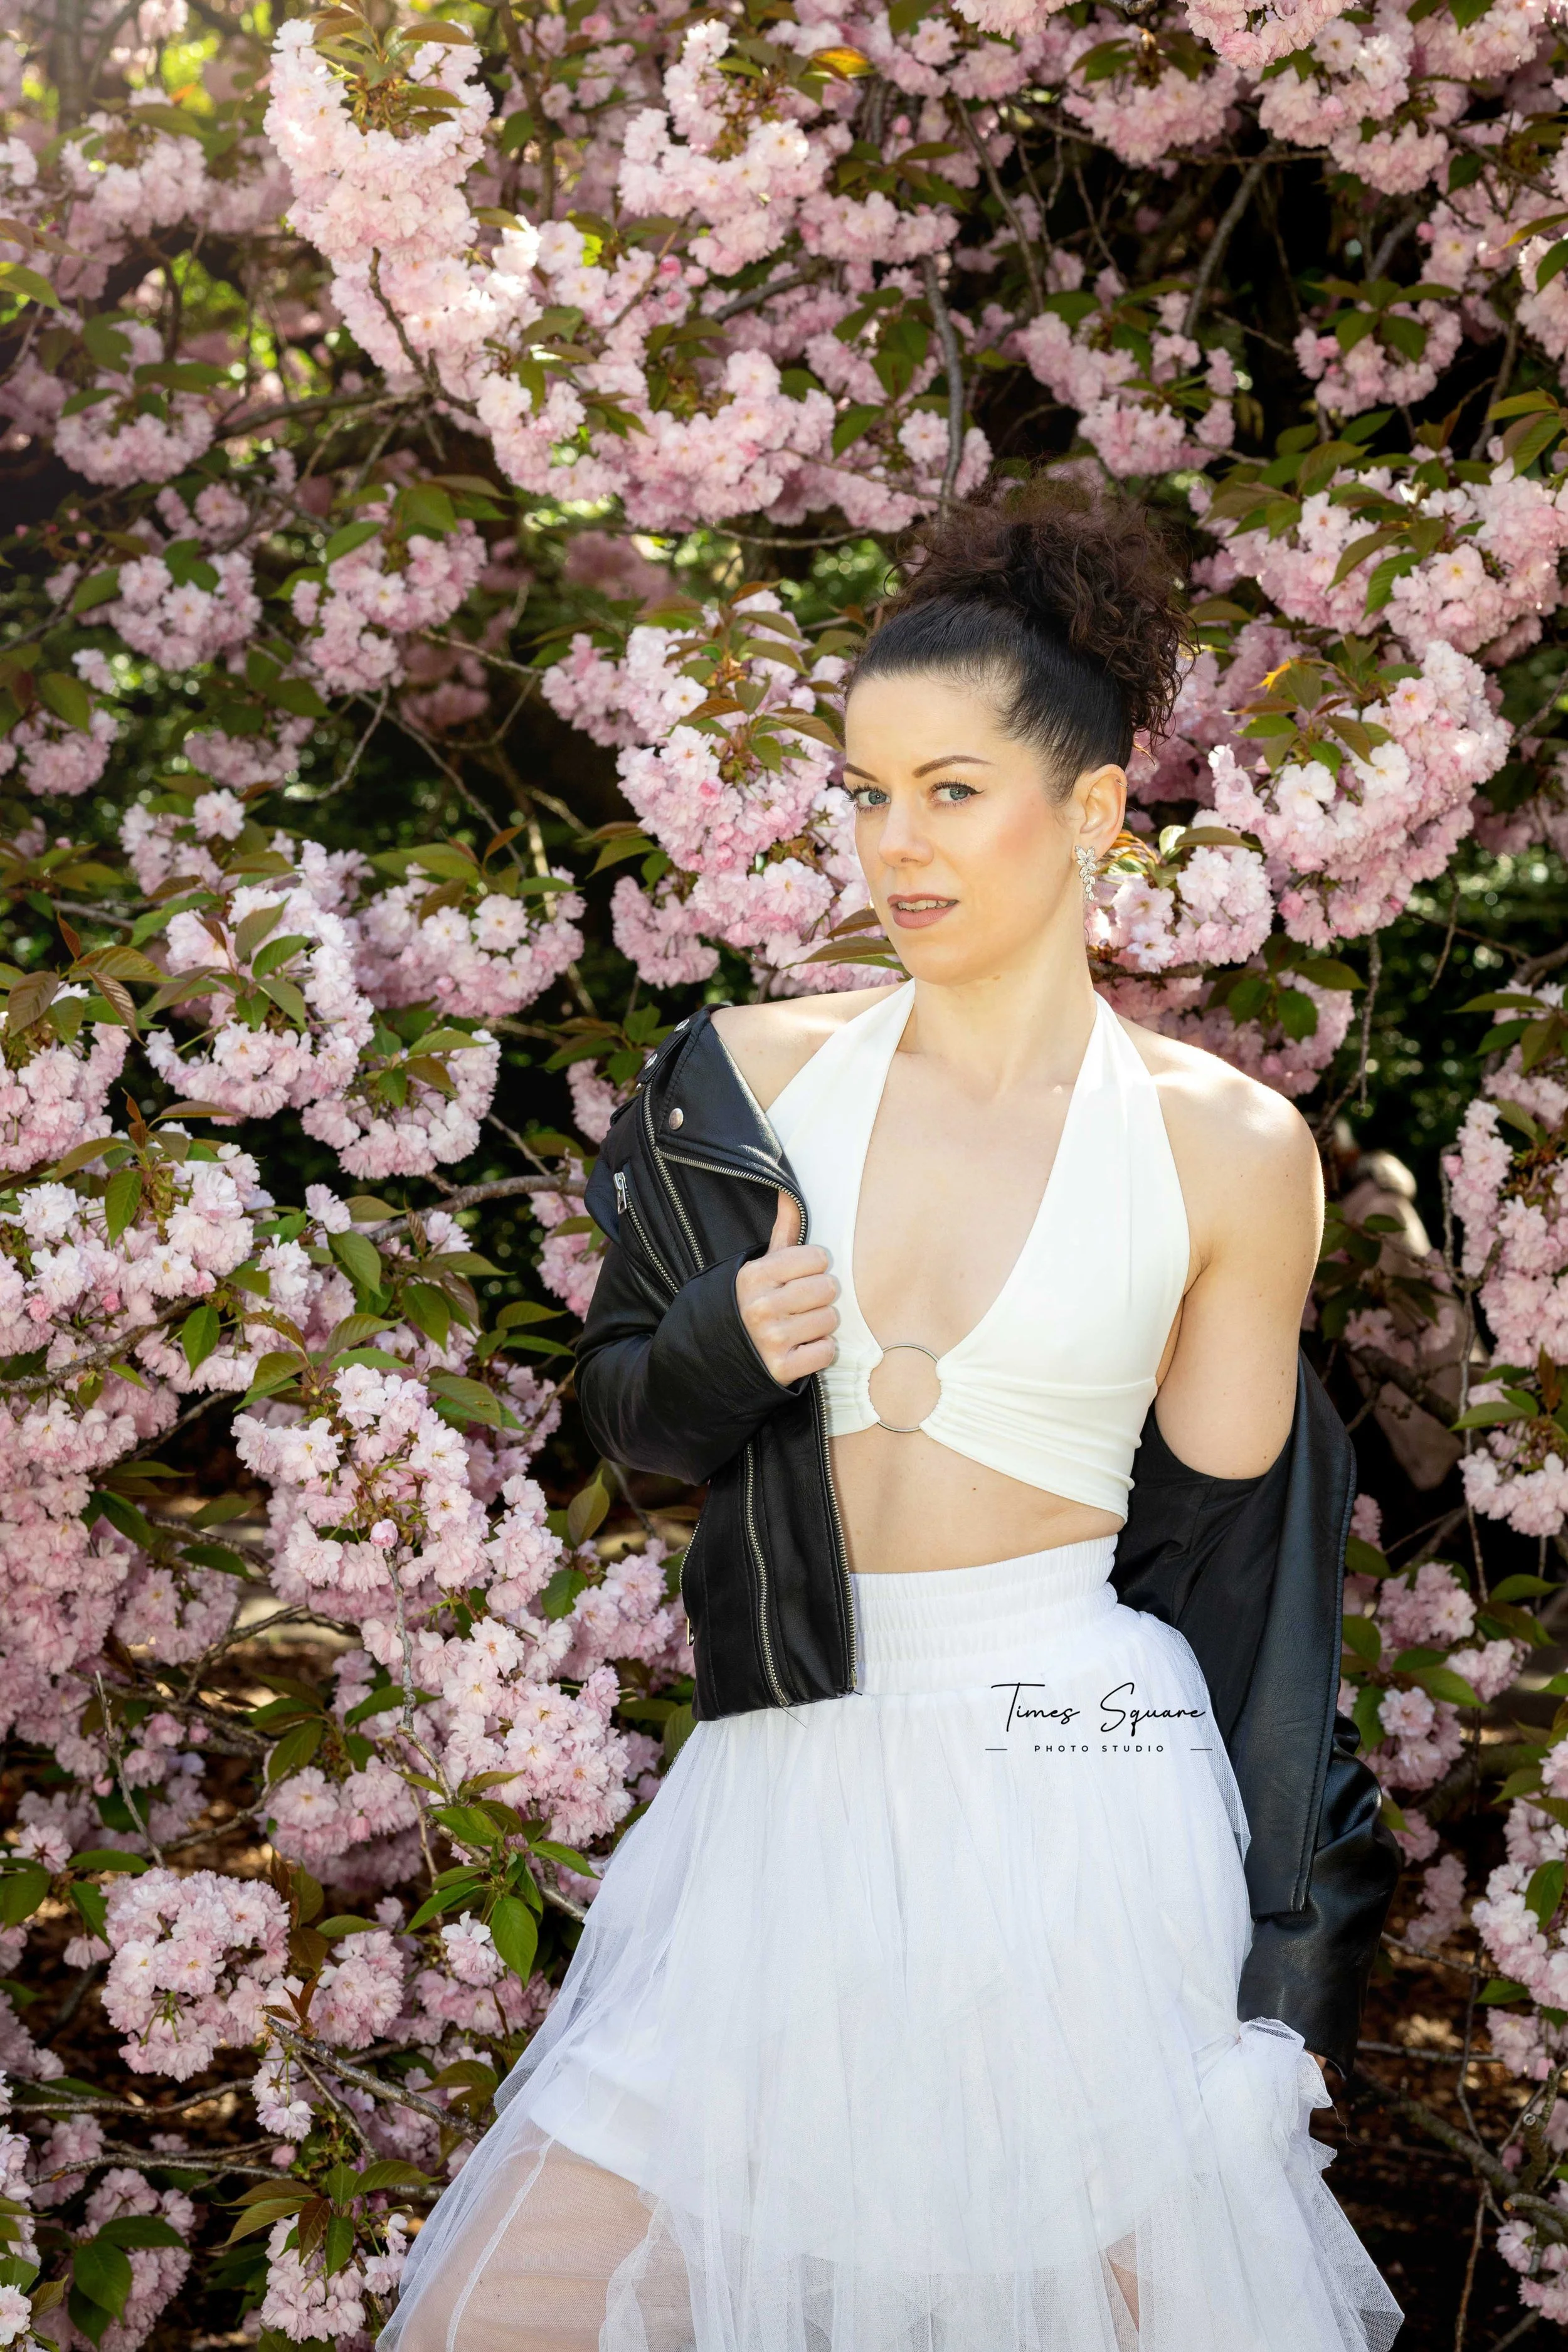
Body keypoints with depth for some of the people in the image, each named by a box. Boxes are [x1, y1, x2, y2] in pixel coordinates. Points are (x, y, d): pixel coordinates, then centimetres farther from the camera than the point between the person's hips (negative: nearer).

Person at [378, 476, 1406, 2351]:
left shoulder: (1226, 1146, -1)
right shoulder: (753, 1072, 5)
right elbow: (628, 1405, 15)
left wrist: (1293, 1957, 5)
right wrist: (729, 1347, -10)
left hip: (1076, 1792, -2)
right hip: (784, 1780, 3)